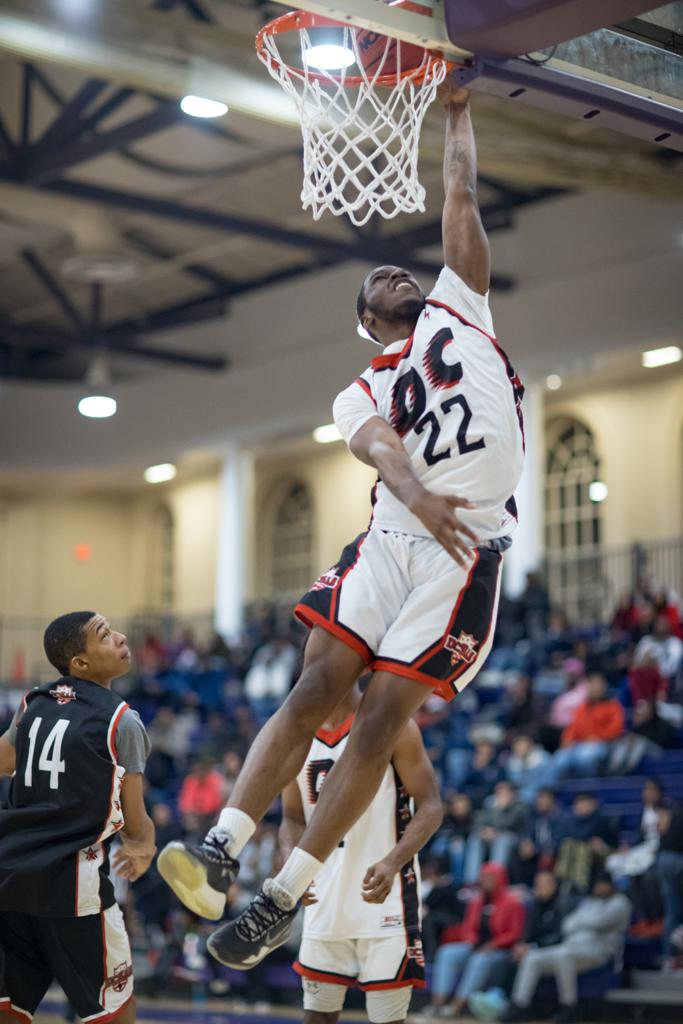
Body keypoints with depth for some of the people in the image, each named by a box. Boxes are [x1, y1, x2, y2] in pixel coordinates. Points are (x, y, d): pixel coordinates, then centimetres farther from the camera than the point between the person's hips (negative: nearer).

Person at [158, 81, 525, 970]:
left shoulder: (458, 310, 19)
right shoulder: (360, 392, 17)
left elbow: (460, 200, 16)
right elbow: (378, 445, -7)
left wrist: (456, 112, 25)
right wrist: (419, 496, -28)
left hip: (466, 553, -2)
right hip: (390, 540, 2)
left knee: (383, 714, -6)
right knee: (315, 689, -11)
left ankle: (285, 896, -4)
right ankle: (222, 848, -12)